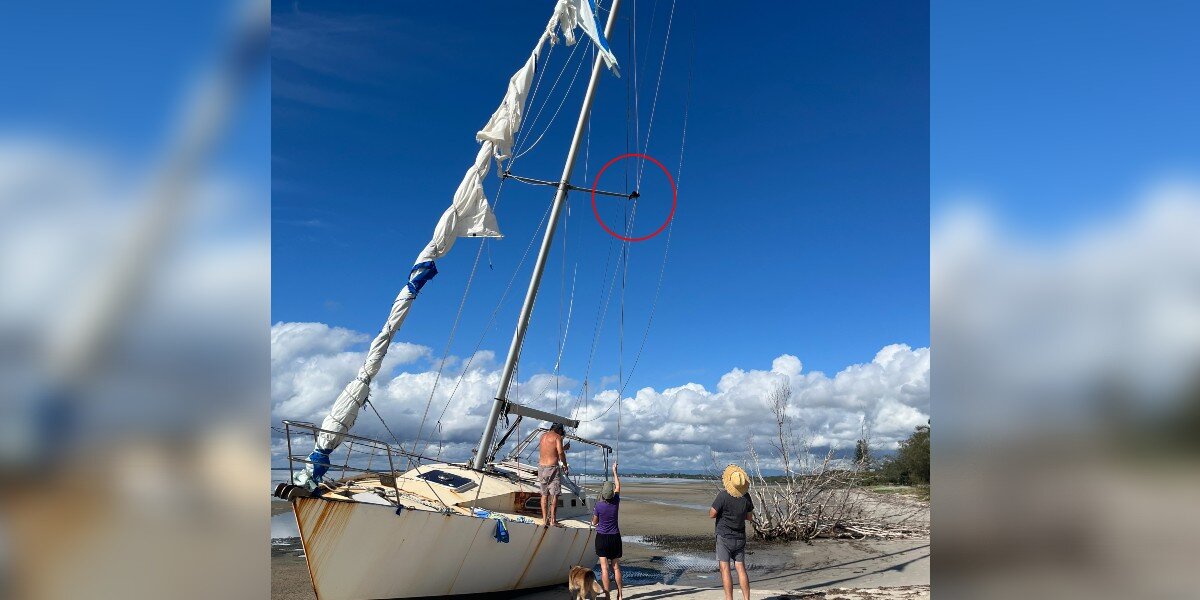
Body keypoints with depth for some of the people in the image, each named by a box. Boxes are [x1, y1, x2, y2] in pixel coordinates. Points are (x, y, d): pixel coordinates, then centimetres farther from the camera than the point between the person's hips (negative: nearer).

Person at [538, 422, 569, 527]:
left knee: (544, 494, 12)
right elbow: (560, 452, -17)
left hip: (541, 466, 7)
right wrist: (565, 464, -3)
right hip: (552, 467, -7)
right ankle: (553, 521, -4)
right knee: (554, 495, -2)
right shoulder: (557, 437, -6)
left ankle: (544, 519, 14)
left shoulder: (543, 436, 15)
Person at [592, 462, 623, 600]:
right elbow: (618, 486, 10)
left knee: (604, 568, 0)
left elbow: (594, 523, -1)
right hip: (615, 537, 3)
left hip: (602, 538, -3)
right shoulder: (616, 502, -8)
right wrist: (615, 471, 20)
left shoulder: (599, 506, -15)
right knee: (616, 567, 12)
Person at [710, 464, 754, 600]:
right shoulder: (746, 496, -3)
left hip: (724, 537, -5)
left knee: (725, 568, -1)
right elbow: (749, 517, 8)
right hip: (740, 537, 5)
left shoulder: (723, 495, -20)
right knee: (741, 568, 9)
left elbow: (712, 514, -14)